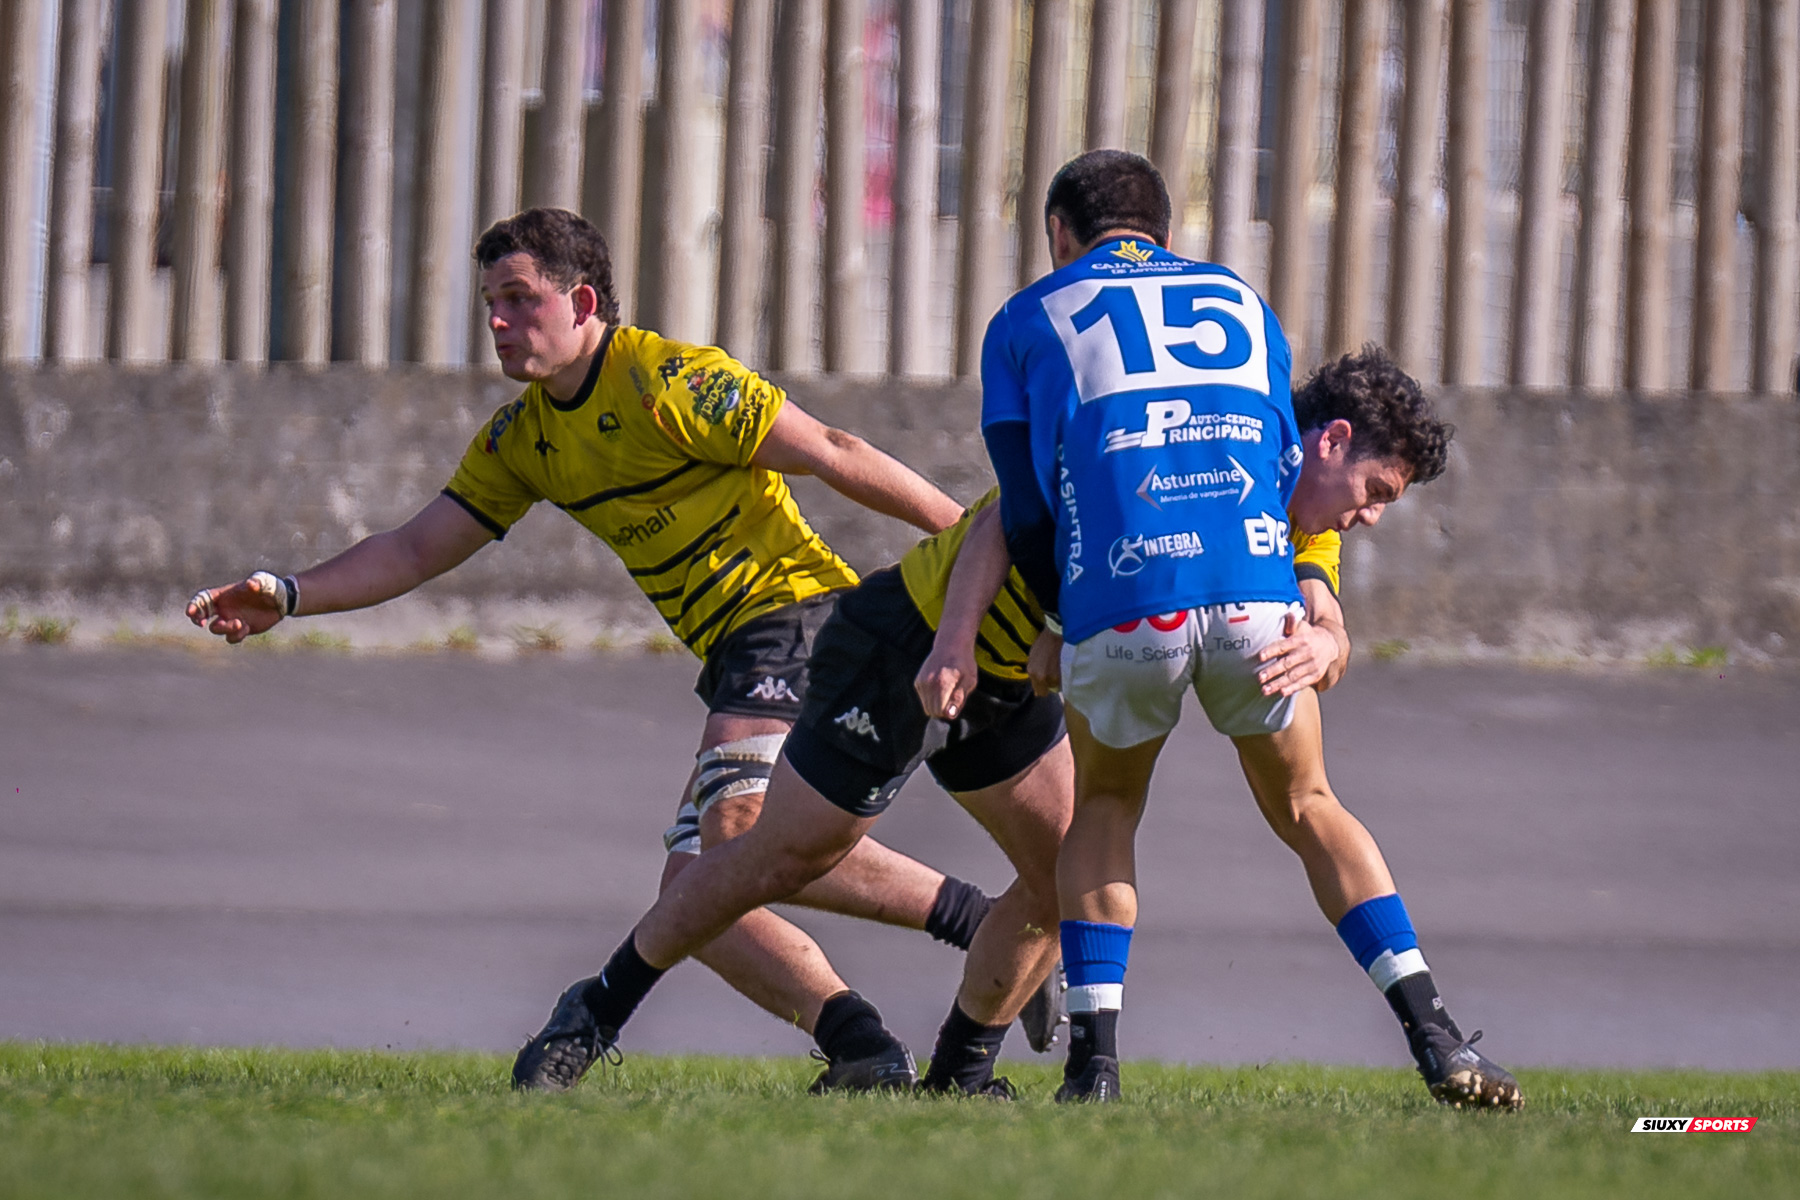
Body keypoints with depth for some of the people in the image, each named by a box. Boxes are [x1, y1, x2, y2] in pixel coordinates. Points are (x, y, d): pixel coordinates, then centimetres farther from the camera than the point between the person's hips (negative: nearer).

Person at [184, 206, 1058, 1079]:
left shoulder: (669, 382, -11)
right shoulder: (522, 437, 14)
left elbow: (832, 455, -10)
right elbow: (417, 550, 18)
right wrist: (288, 596, 5)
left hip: (795, 614, -9)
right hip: (737, 663, 9)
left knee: (739, 829, -30)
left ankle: (983, 921, -25)